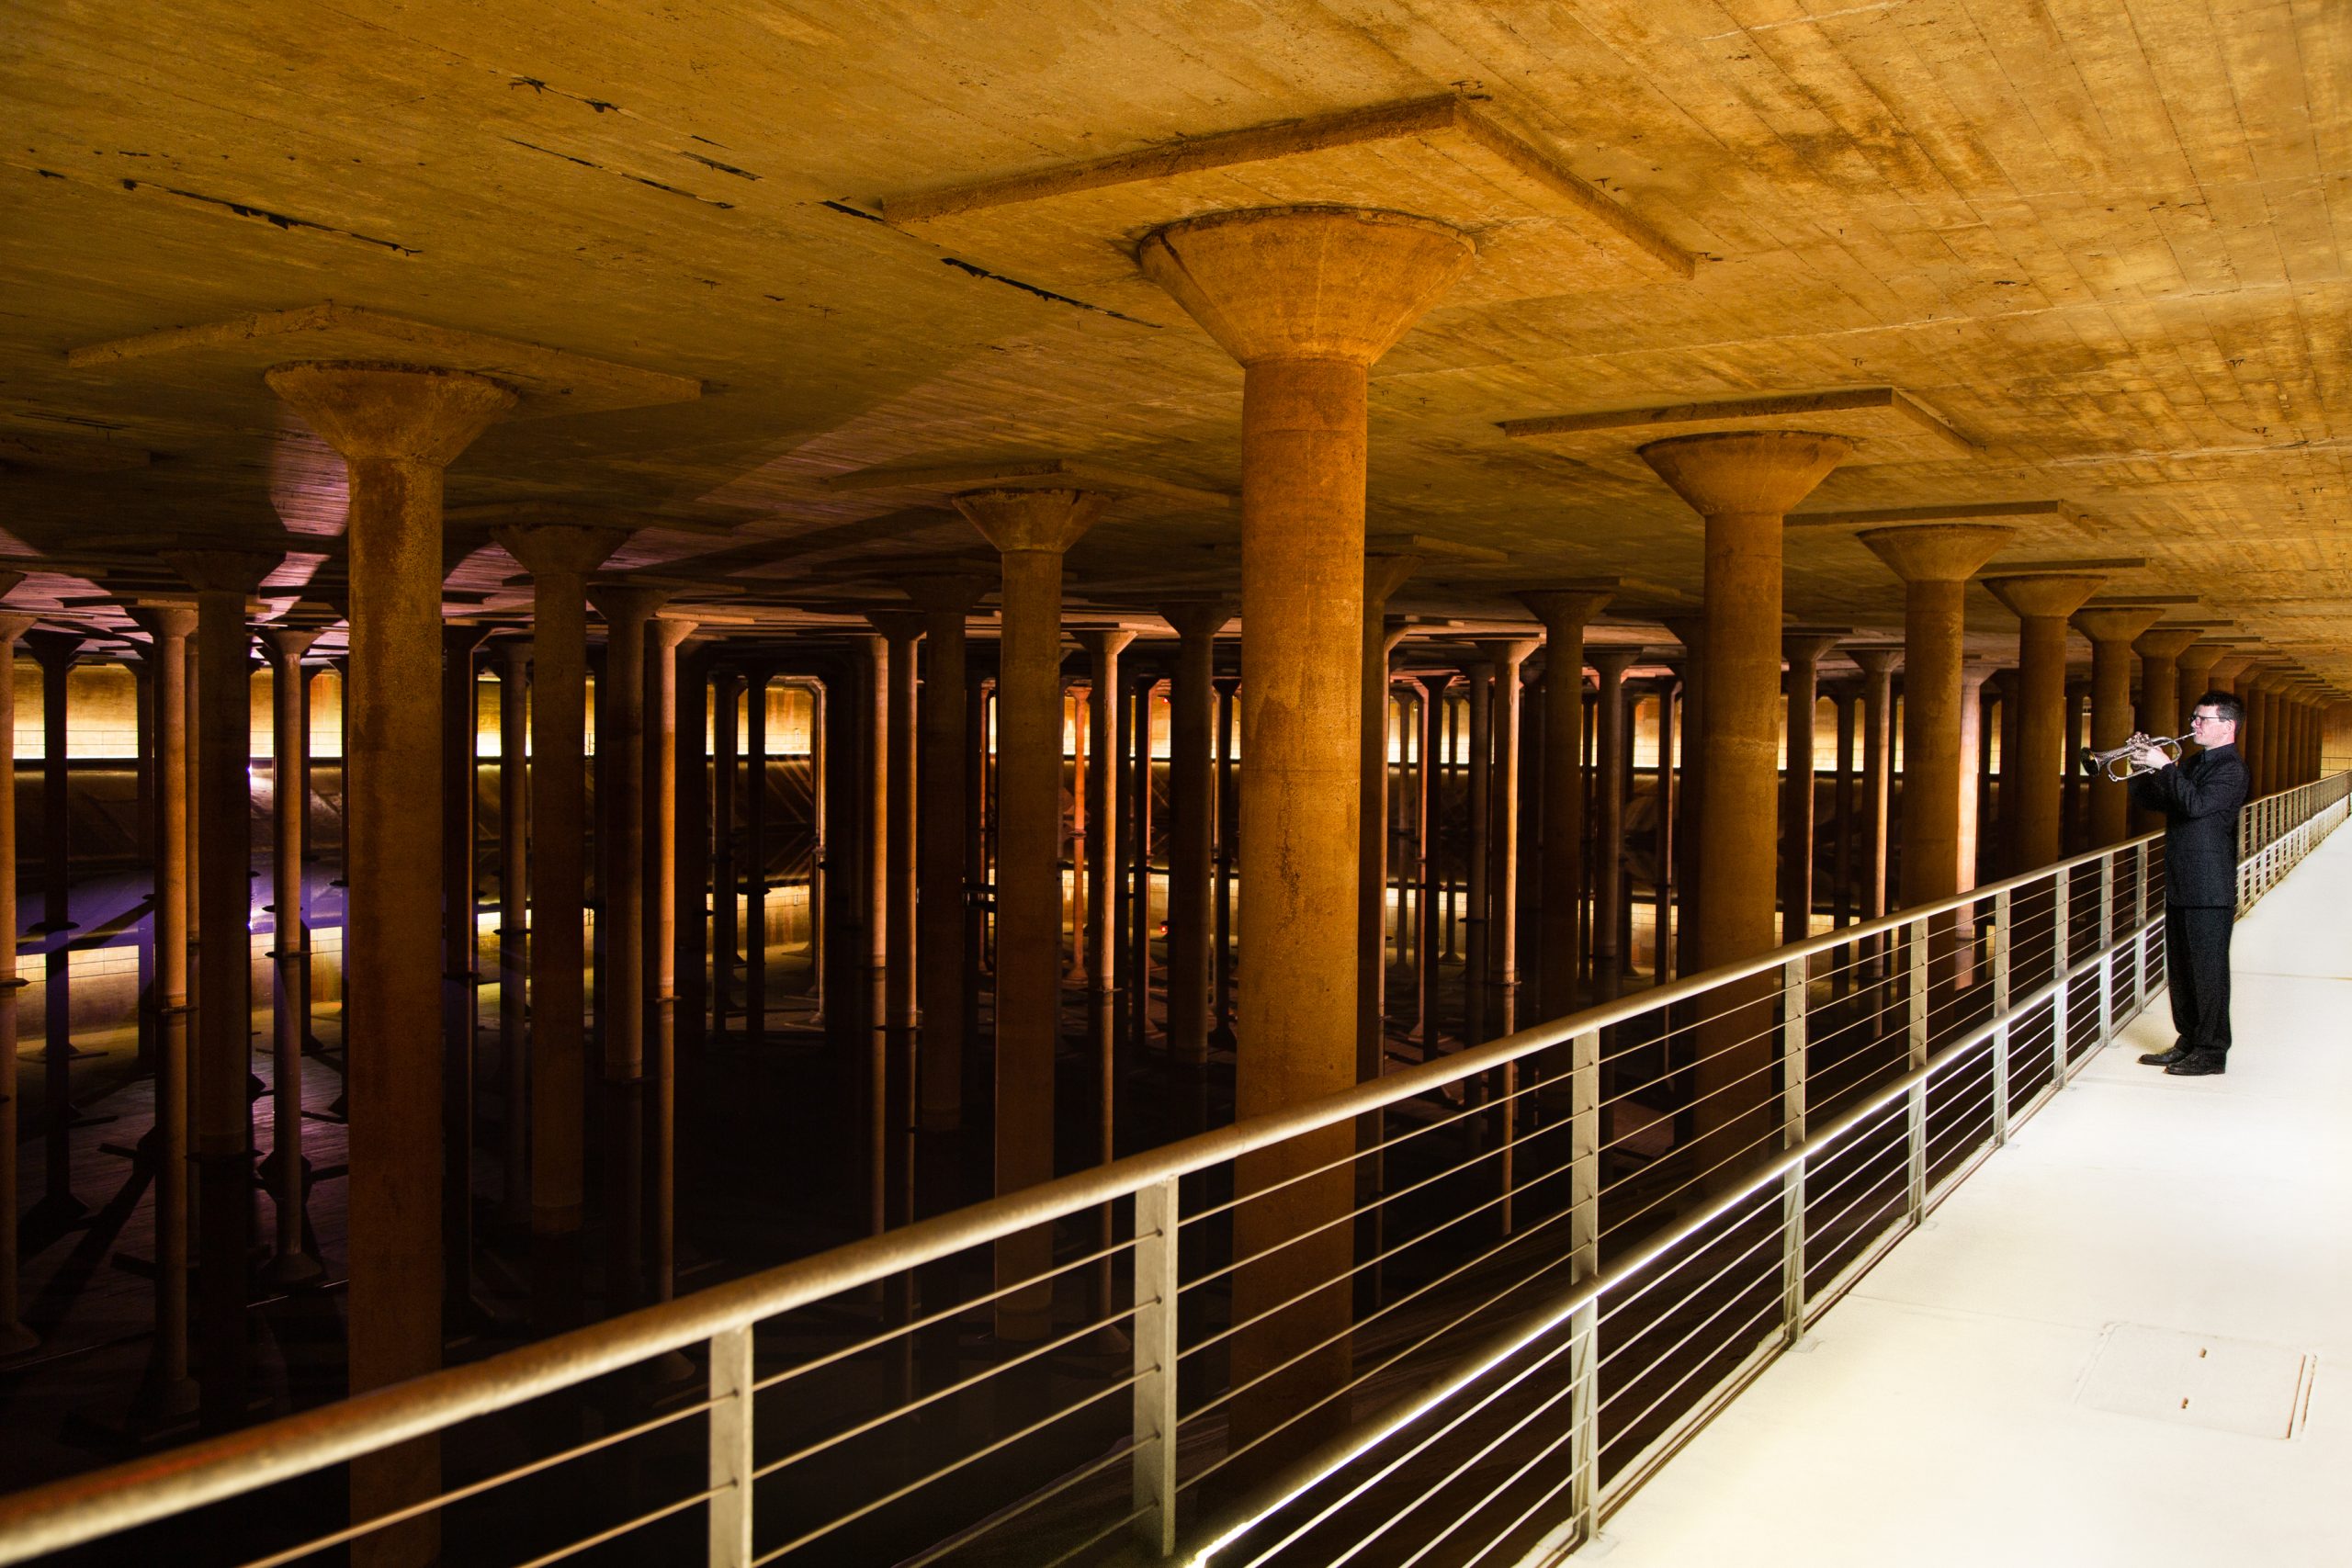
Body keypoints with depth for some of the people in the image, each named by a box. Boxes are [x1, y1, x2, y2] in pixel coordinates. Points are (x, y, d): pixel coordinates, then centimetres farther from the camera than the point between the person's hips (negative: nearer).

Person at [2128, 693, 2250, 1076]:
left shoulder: (2232, 770, -11)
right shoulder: (2192, 765, 16)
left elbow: (2196, 804, -27)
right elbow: (2148, 801, 17)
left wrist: (2165, 767, -21)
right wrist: (2145, 767, 2)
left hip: (2210, 890, -9)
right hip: (2180, 886, 9)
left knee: (2208, 971, -3)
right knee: (2180, 971, 14)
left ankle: (2212, 1052, 4)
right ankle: (2188, 1042, 24)